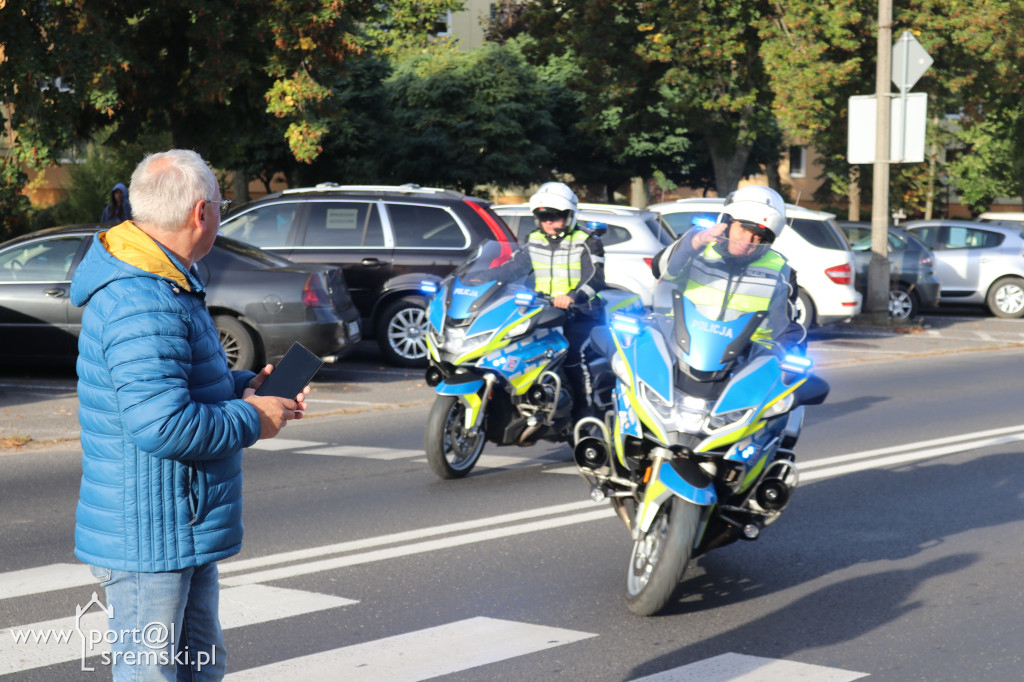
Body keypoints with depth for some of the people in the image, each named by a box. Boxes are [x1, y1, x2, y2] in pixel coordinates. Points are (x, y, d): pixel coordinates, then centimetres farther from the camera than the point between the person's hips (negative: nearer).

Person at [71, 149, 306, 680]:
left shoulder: (164, 285, 12)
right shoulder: (142, 304, -24)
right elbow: (162, 424, -31)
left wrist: (246, 385, 10)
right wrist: (251, 418, -17)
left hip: (184, 531, 11)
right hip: (149, 540, -11)